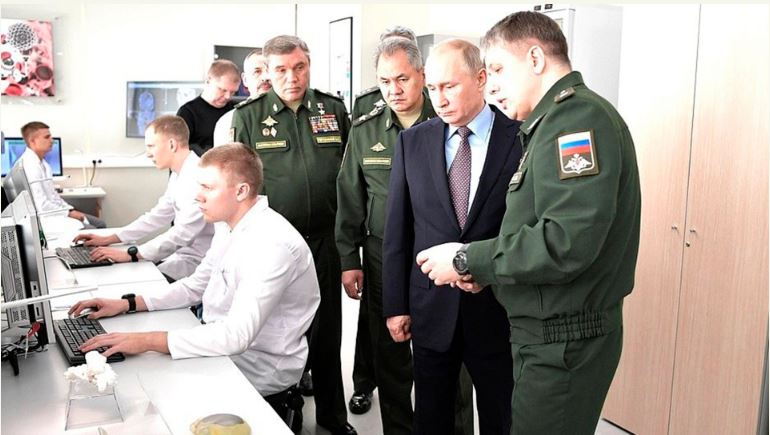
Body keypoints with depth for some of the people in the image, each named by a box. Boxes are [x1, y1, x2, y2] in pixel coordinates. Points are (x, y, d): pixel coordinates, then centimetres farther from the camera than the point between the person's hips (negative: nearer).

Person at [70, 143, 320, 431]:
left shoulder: (271, 244, -27)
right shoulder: (229, 225, 3)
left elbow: (236, 336, -32)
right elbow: (196, 287, 12)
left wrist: (148, 340, -34)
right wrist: (128, 304, 0)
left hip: (256, 373, -8)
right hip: (221, 345, 8)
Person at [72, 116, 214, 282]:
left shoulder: (199, 176, -22)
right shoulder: (179, 175, 10)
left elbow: (183, 233, -27)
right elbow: (158, 216, 16)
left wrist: (131, 254, -23)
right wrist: (108, 239, 10)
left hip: (197, 260, -9)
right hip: (182, 251, 9)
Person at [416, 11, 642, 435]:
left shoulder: (579, 117, -18)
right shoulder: (556, 121, 14)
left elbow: (566, 243, -28)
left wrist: (467, 260, -17)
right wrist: (484, 267, 2)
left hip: (565, 343, -9)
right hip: (547, 332, 9)